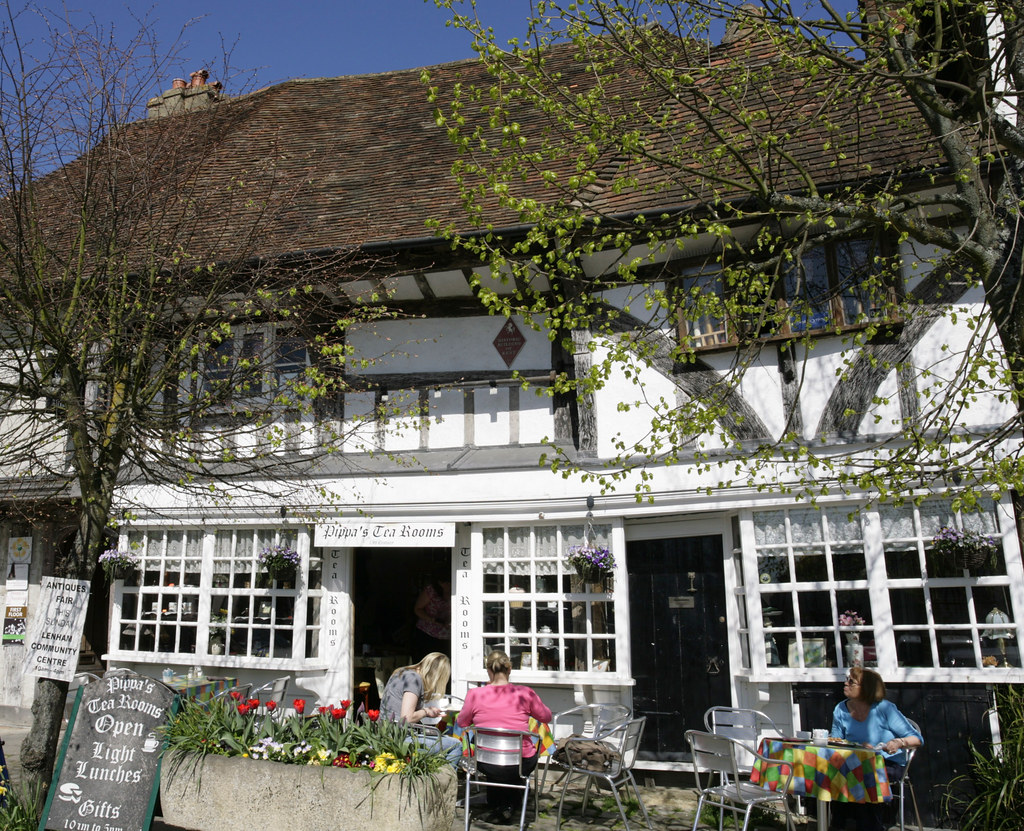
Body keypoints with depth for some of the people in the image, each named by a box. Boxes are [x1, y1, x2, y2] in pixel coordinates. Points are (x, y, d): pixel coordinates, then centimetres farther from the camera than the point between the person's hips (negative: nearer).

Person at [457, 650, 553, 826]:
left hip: (485, 763, 1)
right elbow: (546, 716, 6)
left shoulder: (475, 694, -11)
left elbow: (462, 723, 7)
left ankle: (496, 805, 40)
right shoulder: (525, 694, -12)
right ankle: (508, 806, 36)